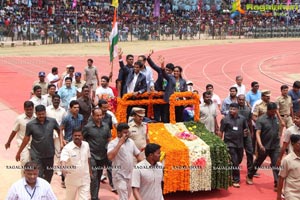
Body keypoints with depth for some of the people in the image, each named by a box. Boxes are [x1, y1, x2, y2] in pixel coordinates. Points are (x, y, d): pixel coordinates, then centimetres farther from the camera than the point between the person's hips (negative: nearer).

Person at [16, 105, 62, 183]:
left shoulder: (52, 121, -8)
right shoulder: (30, 125, -12)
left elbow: (59, 131, 8)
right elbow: (26, 139, 0)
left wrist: (61, 143, -7)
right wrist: (19, 153, 6)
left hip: (49, 154, 3)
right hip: (36, 155, -3)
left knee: (49, 174, 18)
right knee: (38, 176, -4)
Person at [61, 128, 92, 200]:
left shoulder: (86, 145, -4)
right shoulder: (67, 148, -19)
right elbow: (63, 161, -33)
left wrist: (90, 170, 20)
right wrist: (64, 168, -53)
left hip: (85, 178, 3)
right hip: (72, 179, -2)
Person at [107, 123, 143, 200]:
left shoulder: (131, 141, 5)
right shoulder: (113, 143, -15)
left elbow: (137, 155, 15)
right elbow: (110, 157, -31)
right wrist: (120, 143, -28)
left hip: (130, 174, 7)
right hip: (119, 175, -7)